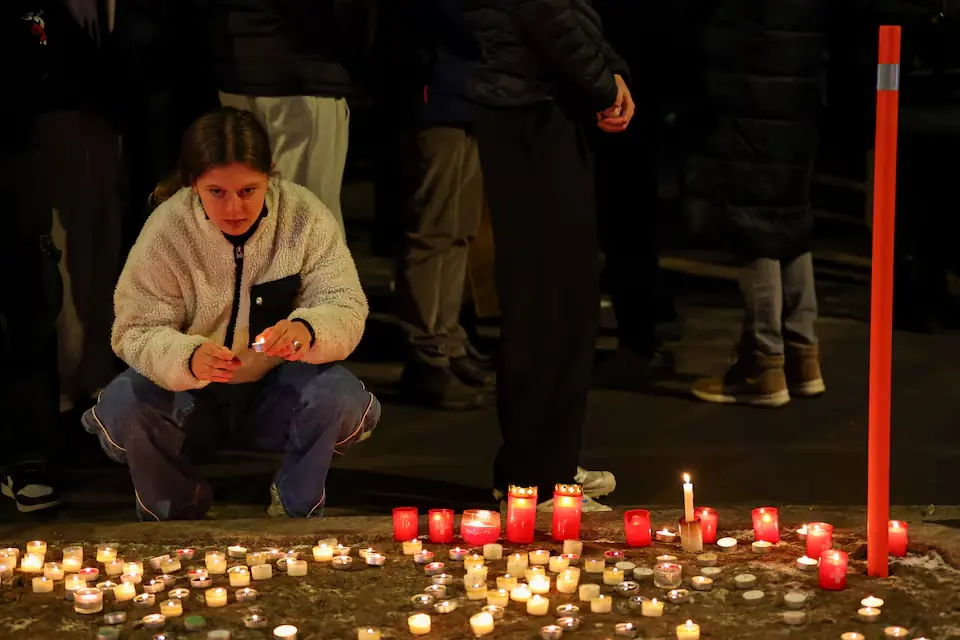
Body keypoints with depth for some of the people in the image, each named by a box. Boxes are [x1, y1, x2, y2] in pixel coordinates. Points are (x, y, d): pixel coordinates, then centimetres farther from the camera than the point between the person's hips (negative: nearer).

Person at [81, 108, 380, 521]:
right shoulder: (166, 229, -15)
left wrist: (308, 329, -41)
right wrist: (188, 359, -39)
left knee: (339, 396, -31)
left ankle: (295, 510, 0)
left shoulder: (305, 217, -13)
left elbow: (347, 308, -15)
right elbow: (137, 331, -15)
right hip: (189, 394, 0)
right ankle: (175, 511, 3)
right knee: (121, 407, -29)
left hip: (277, 389, 0)